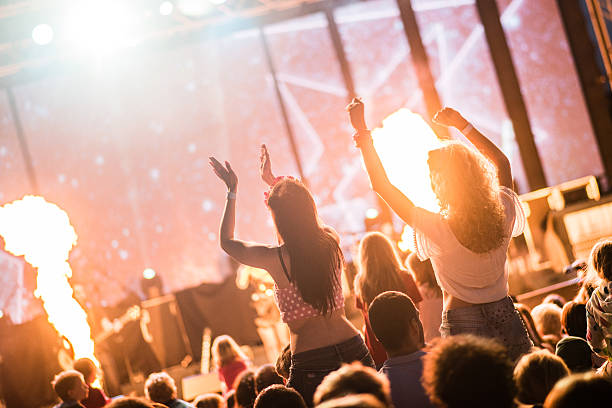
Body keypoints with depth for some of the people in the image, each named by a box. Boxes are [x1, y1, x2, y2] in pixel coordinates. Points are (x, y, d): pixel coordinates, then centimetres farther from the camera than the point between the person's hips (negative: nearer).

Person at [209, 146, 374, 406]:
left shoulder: (276, 258, -13)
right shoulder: (330, 242, 0)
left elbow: (227, 242, 8)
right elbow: (301, 214, 25)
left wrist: (232, 192, 16)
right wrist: (274, 181, 35)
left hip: (311, 364, -4)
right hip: (354, 353, 5)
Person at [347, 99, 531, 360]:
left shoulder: (438, 230, -20)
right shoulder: (502, 215, -8)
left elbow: (382, 185, -14)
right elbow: (502, 163, 13)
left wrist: (362, 132, -8)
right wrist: (463, 125, 15)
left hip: (463, 326, -4)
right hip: (507, 319, 4)